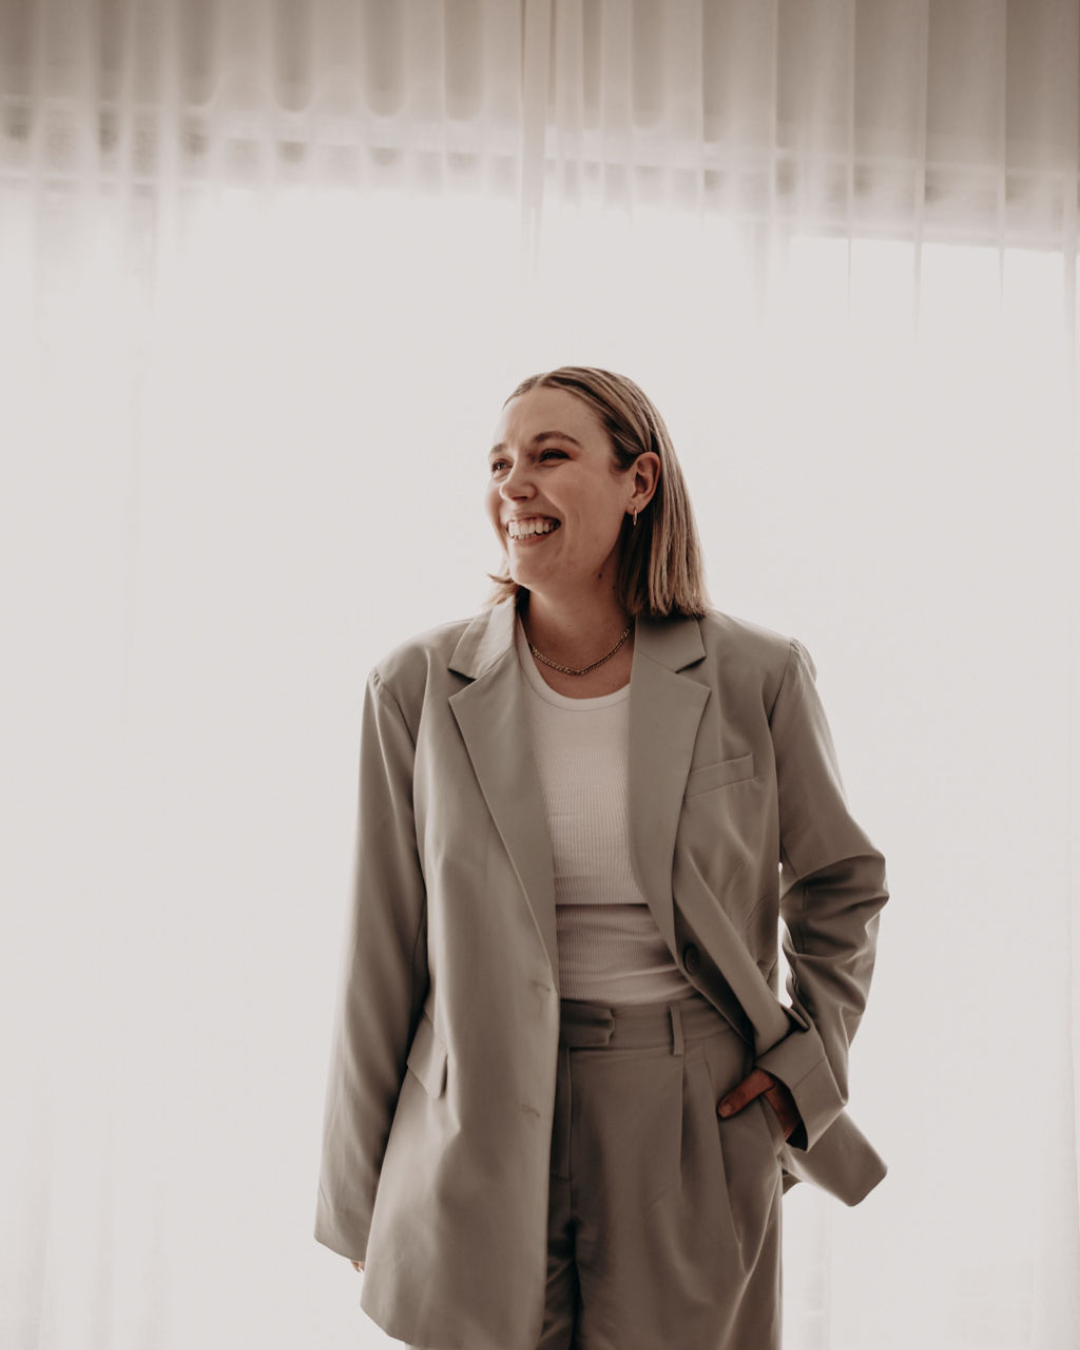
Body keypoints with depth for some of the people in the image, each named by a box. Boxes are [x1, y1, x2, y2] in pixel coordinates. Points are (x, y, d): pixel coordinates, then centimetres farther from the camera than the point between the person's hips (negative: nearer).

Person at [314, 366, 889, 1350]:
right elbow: (384, 955, 0)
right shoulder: (420, 688, -4)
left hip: (695, 1132, 0)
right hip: (482, 1148, 0)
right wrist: (361, 1202, 4)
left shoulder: (757, 677, -5)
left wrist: (810, 1062, 0)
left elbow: (841, 886, 11)